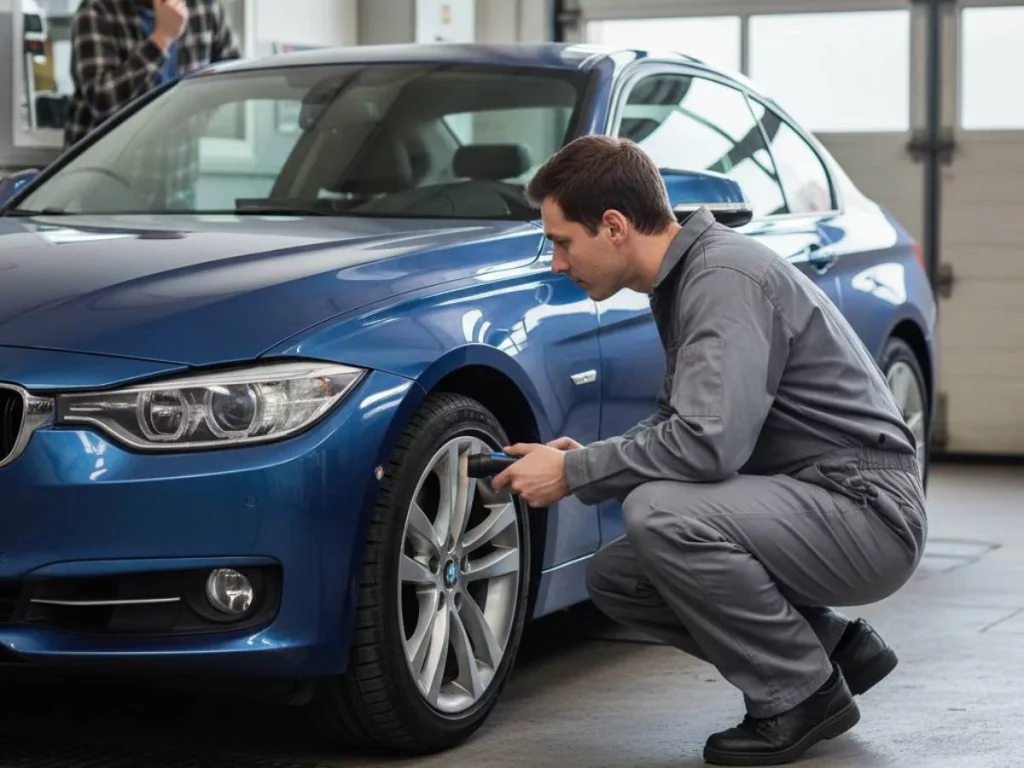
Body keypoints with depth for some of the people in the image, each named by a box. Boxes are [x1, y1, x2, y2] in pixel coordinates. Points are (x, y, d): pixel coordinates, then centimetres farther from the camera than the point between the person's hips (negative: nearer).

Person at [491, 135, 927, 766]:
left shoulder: (726, 277, -21)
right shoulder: (685, 276, 9)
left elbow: (709, 443, -30)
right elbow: (679, 424, 19)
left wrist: (574, 473, -18)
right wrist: (588, 458, 2)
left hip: (866, 508, -10)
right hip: (807, 502, 10)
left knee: (660, 514, -29)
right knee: (614, 577, 6)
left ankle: (803, 694, -10)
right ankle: (832, 645, 12)